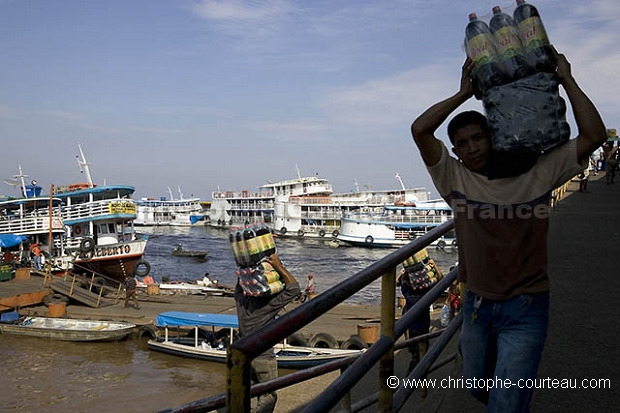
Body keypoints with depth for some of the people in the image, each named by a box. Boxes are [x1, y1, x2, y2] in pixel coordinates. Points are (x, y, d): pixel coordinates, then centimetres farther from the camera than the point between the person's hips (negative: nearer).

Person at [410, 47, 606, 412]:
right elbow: (420, 130, -16)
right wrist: (464, 93, -10)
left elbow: (594, 136, -14)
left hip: (525, 309, -3)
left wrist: (567, 80, -11)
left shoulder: (537, 173, -7)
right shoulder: (455, 179, -6)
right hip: (477, 304, 4)